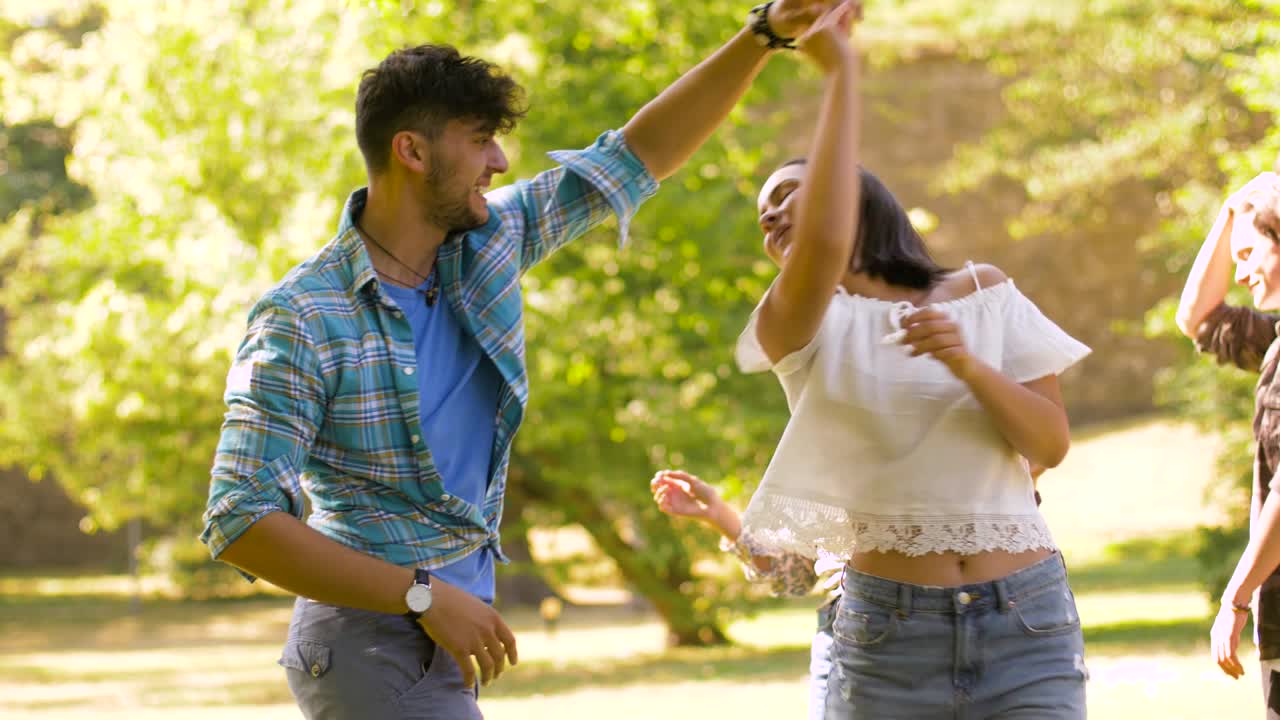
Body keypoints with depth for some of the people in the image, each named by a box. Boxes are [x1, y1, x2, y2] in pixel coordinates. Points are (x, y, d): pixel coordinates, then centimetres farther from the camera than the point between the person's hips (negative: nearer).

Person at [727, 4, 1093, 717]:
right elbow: (826, 245, -19)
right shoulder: (796, 327, 3)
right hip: (889, 631, -1)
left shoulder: (985, 293, 11)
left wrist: (969, 364, -15)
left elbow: (1051, 444, 3)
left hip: (1025, 623, 1)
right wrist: (841, 72, -14)